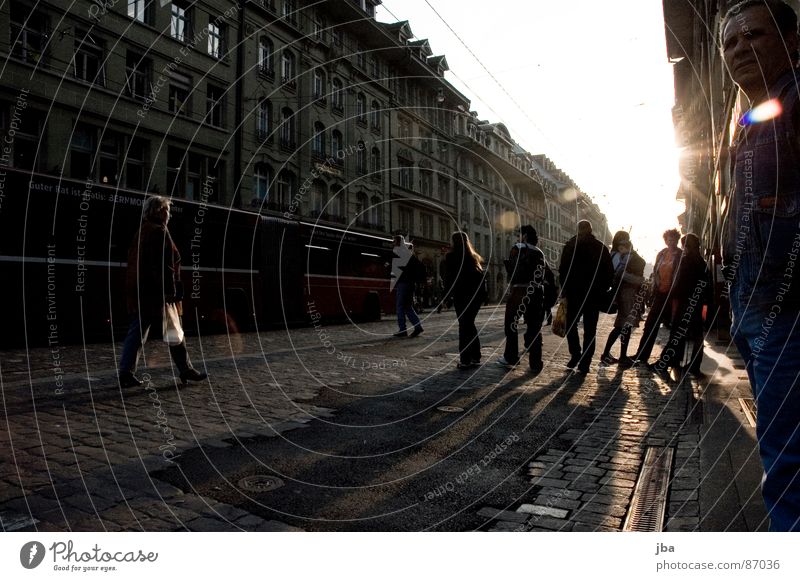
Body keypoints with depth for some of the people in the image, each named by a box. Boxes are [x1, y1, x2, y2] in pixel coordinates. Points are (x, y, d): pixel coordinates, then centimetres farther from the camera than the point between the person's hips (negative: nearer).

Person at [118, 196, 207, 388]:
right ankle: (185, 370, 10)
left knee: (137, 332, 8)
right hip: (156, 293, -9)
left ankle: (126, 373, 5)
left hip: (138, 293, 9)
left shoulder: (140, 232, 17)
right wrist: (172, 291, -19)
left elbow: (133, 263, 20)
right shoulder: (159, 231, -11)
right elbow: (164, 264, -19)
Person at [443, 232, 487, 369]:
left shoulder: (451, 256, -1)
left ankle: (465, 360, -4)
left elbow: (449, 277, -7)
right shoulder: (473, 257, 13)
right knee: (470, 323, 15)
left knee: (464, 325, -1)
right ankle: (475, 357, 16)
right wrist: (483, 295, 9)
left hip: (462, 294, -5)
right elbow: (481, 275, 8)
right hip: (477, 294, 5)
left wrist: (447, 295, -2)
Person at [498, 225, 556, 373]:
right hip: (537, 293, 5)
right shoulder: (540, 253, 15)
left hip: (520, 291, -5)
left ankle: (511, 358, 13)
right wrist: (550, 297, 15)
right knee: (534, 328, 6)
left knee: (511, 324, 9)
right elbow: (550, 275, 13)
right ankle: (536, 363, 6)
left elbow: (514, 271, -14)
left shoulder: (518, 248, -2)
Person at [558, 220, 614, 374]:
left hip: (574, 293, -2)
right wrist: (603, 289, 10)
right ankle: (585, 362, 4)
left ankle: (575, 354, 1)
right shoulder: (601, 247, 3)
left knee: (571, 324, 14)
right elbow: (610, 272, 3)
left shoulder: (570, 246, -3)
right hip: (595, 295, 2)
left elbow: (562, 270, -6)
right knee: (590, 329, 6)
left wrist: (564, 290, 3)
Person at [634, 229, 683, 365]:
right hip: (660, 294, 5)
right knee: (650, 325, 5)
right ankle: (641, 355, 10)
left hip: (673, 295, -5)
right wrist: (652, 292, 8)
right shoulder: (661, 254, 10)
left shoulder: (681, 256, -4)